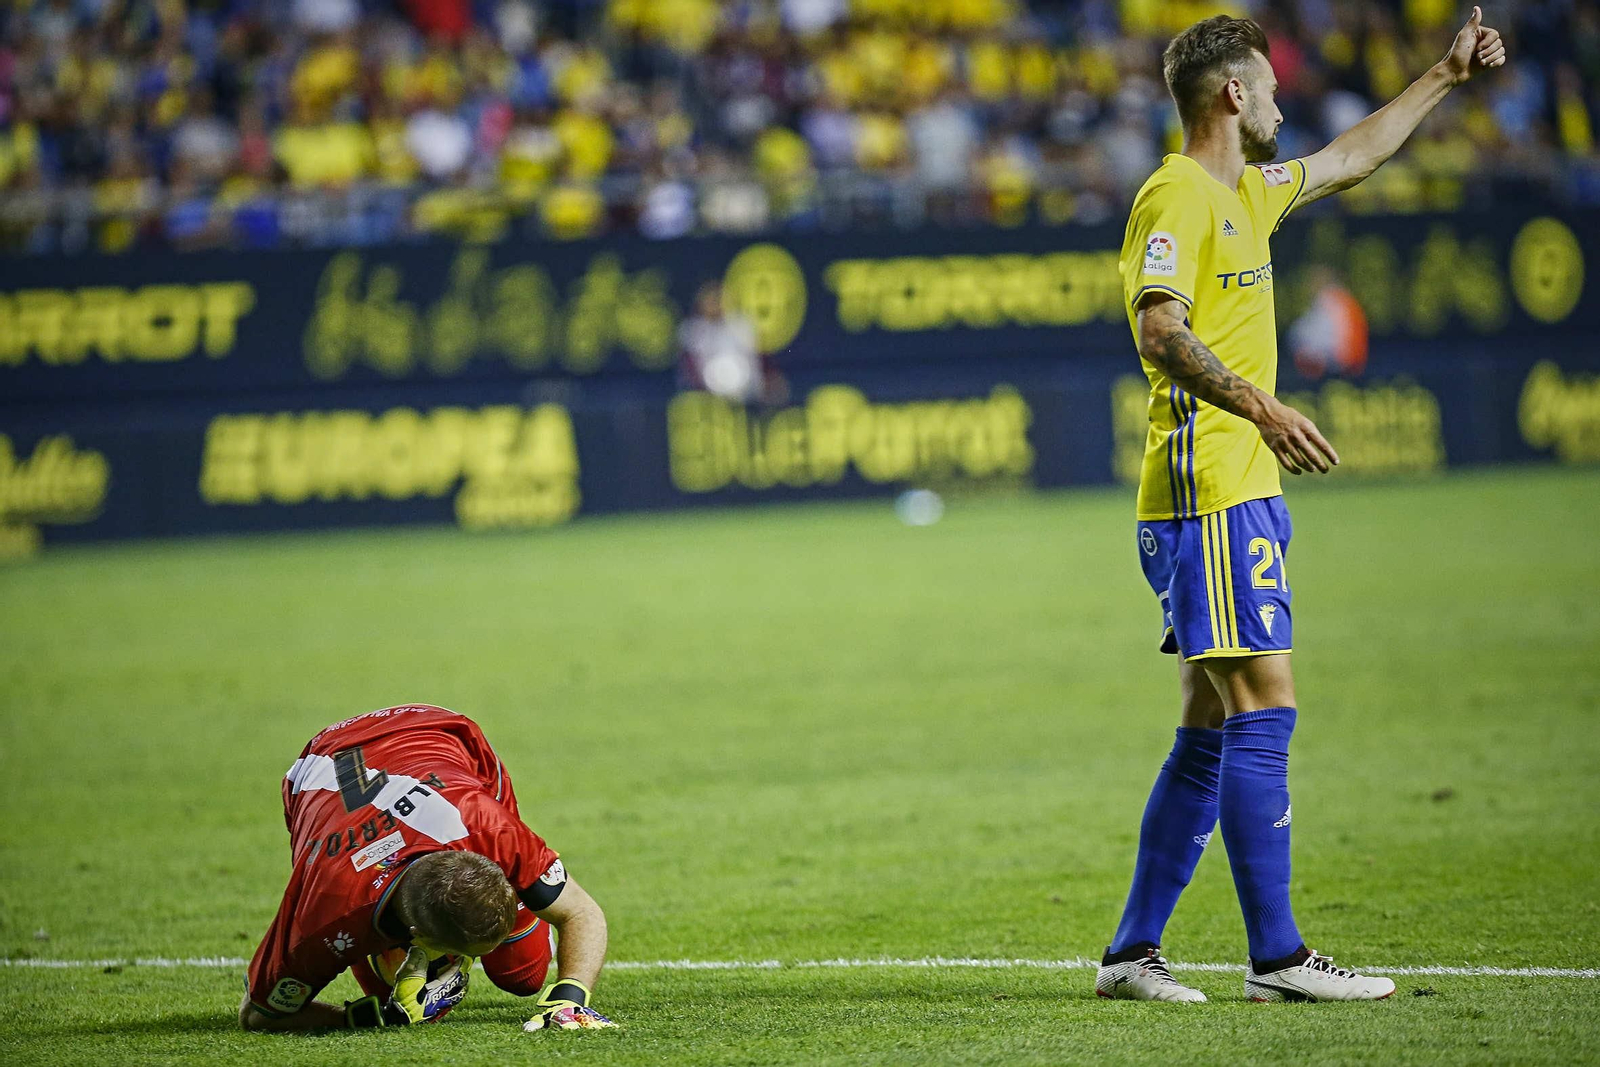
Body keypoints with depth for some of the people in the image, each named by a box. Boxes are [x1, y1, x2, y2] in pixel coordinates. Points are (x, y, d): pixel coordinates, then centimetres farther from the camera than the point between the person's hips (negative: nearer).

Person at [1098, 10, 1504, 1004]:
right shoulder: (1177, 195, -9)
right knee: (1262, 708, -11)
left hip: (1241, 494, 10)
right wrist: (1262, 409, -34)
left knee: (1214, 732, 9)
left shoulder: (1246, 193, 20)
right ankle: (1277, 956, -11)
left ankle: (1134, 952, 12)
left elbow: (1351, 158, 36)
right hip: (1211, 495, -10)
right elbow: (1160, 327, -24)